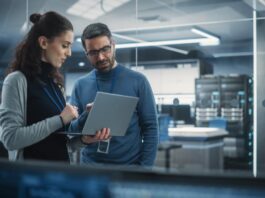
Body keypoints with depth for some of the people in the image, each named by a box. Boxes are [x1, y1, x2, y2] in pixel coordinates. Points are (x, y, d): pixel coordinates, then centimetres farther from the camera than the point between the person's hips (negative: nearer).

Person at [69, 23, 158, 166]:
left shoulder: (137, 81, -4)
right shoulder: (80, 85, 2)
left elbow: (150, 128, -5)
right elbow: (70, 129, -1)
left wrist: (145, 168, -12)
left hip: (129, 166, -2)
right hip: (90, 164, 2)